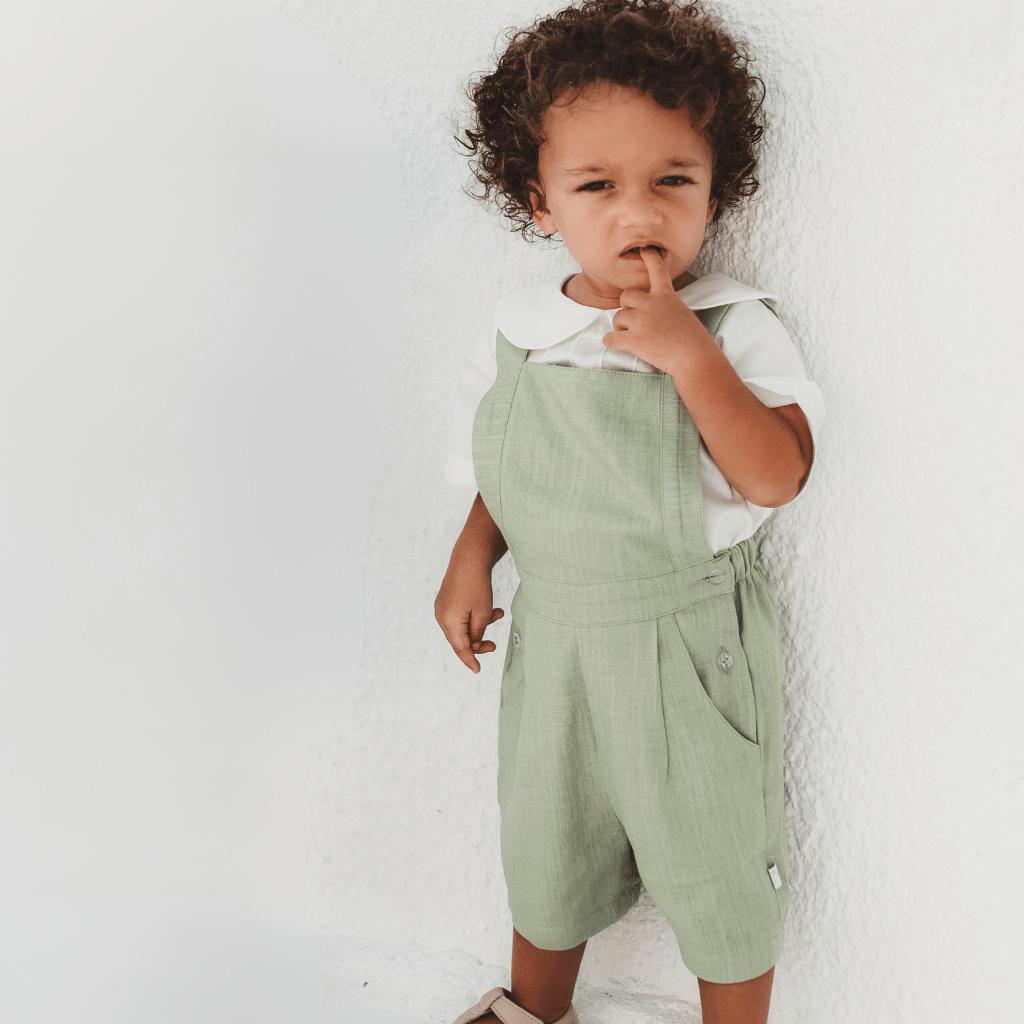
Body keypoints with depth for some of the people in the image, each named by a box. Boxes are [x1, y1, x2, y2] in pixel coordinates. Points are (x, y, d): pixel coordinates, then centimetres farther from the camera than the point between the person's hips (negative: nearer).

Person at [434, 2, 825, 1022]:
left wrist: (688, 353, -32)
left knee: (716, 870, 14)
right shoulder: (516, 336, -3)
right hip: (553, 640, 4)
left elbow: (774, 477, -26)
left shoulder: (735, 330, -15)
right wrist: (471, 559, -4)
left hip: (692, 647, -4)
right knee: (544, 850, 25)